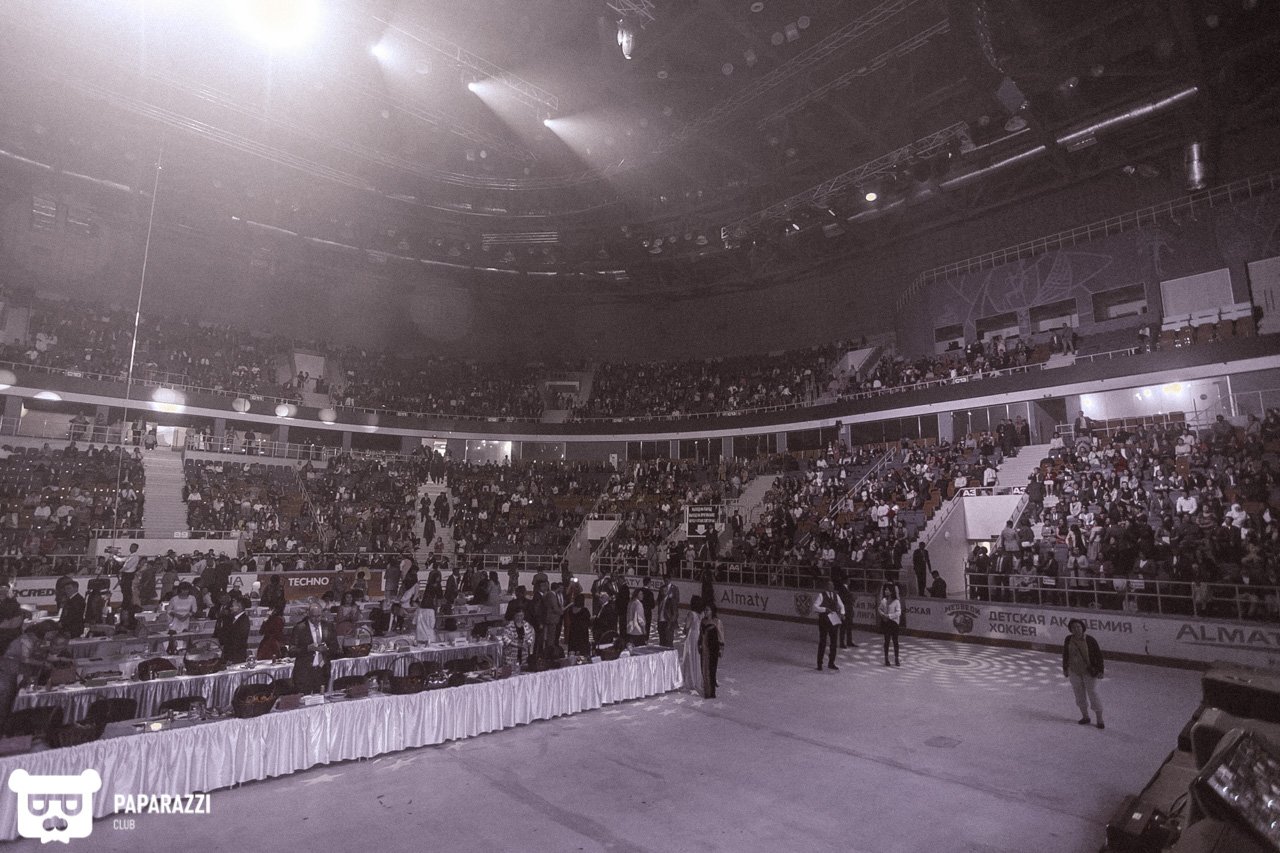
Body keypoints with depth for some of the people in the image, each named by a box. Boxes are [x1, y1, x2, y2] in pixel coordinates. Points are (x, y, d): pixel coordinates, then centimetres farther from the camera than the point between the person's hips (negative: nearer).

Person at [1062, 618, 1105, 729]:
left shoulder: (1090, 640, -15)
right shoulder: (1068, 640, -5)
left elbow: (1098, 655, -8)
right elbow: (1065, 654, 7)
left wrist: (1100, 670, -11)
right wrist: (1065, 668, 12)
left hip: (1089, 672, -4)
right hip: (1074, 671, 4)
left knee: (1093, 695, 0)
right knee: (1079, 695, 13)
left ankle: (1100, 720, 14)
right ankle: (1085, 717, 28)